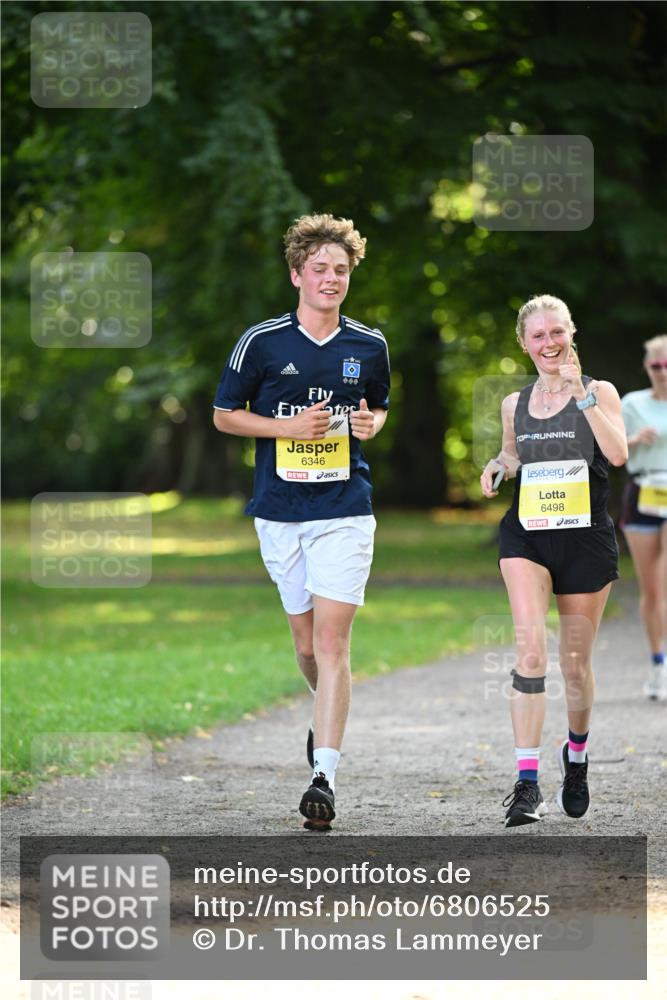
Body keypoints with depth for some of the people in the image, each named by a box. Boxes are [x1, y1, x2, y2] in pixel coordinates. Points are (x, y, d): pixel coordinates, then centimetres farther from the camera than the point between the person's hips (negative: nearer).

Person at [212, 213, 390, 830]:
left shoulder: (369, 346, 5)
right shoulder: (262, 342, -1)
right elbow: (224, 414, 6)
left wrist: (372, 424, -2)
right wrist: (287, 427, -10)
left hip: (346, 510, -1)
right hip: (279, 511, 1)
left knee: (332, 642, -12)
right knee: (307, 645, 9)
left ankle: (325, 775, -13)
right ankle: (329, 714, 42)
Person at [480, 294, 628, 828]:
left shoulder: (598, 392, -2)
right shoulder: (515, 404, 9)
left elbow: (618, 453, -19)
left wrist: (580, 393, -24)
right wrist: (499, 465, 3)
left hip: (586, 538, -1)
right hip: (526, 536, 2)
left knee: (575, 663, 9)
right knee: (530, 646, -19)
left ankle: (577, 753, 40)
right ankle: (527, 781, -22)